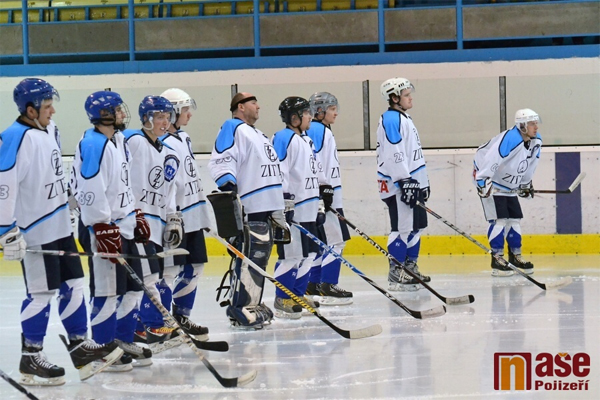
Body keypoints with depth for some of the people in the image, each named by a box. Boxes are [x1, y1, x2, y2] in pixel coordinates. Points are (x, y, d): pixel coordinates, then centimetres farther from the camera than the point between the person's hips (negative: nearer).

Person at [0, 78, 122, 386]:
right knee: (42, 293, -3)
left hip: (60, 225, 9)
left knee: (73, 285, 11)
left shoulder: (50, 130, 9)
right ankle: (30, 360, 6)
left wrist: (67, 202, 27)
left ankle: (80, 347, 19)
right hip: (35, 232, -9)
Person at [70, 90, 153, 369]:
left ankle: (124, 341, 23)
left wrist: (136, 217, 22)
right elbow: (91, 190, -23)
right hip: (102, 229, -10)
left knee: (133, 286, 13)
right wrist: (103, 229, -24)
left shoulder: (119, 141, 14)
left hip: (124, 226, 10)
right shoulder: (93, 145, -18)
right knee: (107, 289, -5)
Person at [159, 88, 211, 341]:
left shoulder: (184, 139, 16)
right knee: (171, 270, -9)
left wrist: (202, 207, 25)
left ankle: (181, 317, 24)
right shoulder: (165, 144, -15)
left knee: (193, 268, 14)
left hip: (193, 217, 10)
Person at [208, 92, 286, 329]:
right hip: (249, 210, -10)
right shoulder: (234, 129, -5)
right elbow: (221, 161, -18)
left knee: (260, 257, 11)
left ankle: (253, 304, 18)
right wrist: (229, 188, -30)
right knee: (248, 257, -14)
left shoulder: (256, 135, 26)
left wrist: (278, 212, 31)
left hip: (265, 209, 10)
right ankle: (239, 309, -14)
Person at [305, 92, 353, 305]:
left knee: (323, 241, 12)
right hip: (324, 193, -11)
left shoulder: (323, 131, 20)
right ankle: (328, 287, -14)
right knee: (336, 239, -12)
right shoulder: (317, 130, -12)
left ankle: (314, 285, 15)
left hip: (327, 193, 11)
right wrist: (323, 189, -22)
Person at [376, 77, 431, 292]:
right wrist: (404, 181, -24)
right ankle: (395, 274, -6)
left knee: (417, 225, 13)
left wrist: (422, 183, 25)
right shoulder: (390, 119, -13)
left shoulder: (405, 118, 19)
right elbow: (394, 154, -21)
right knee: (403, 227, -9)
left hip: (411, 182, 10)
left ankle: (410, 267, 20)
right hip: (397, 185, -10)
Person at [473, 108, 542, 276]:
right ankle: (496, 260, -8)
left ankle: (515, 257, 19)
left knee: (514, 220, 9)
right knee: (499, 220, -13)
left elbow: (530, 164, 15)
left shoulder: (536, 141, -2)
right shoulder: (509, 139, -29)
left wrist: (526, 184, 22)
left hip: (510, 187, 8)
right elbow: (490, 160, -36)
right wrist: (483, 181, -41)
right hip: (491, 183, -8)